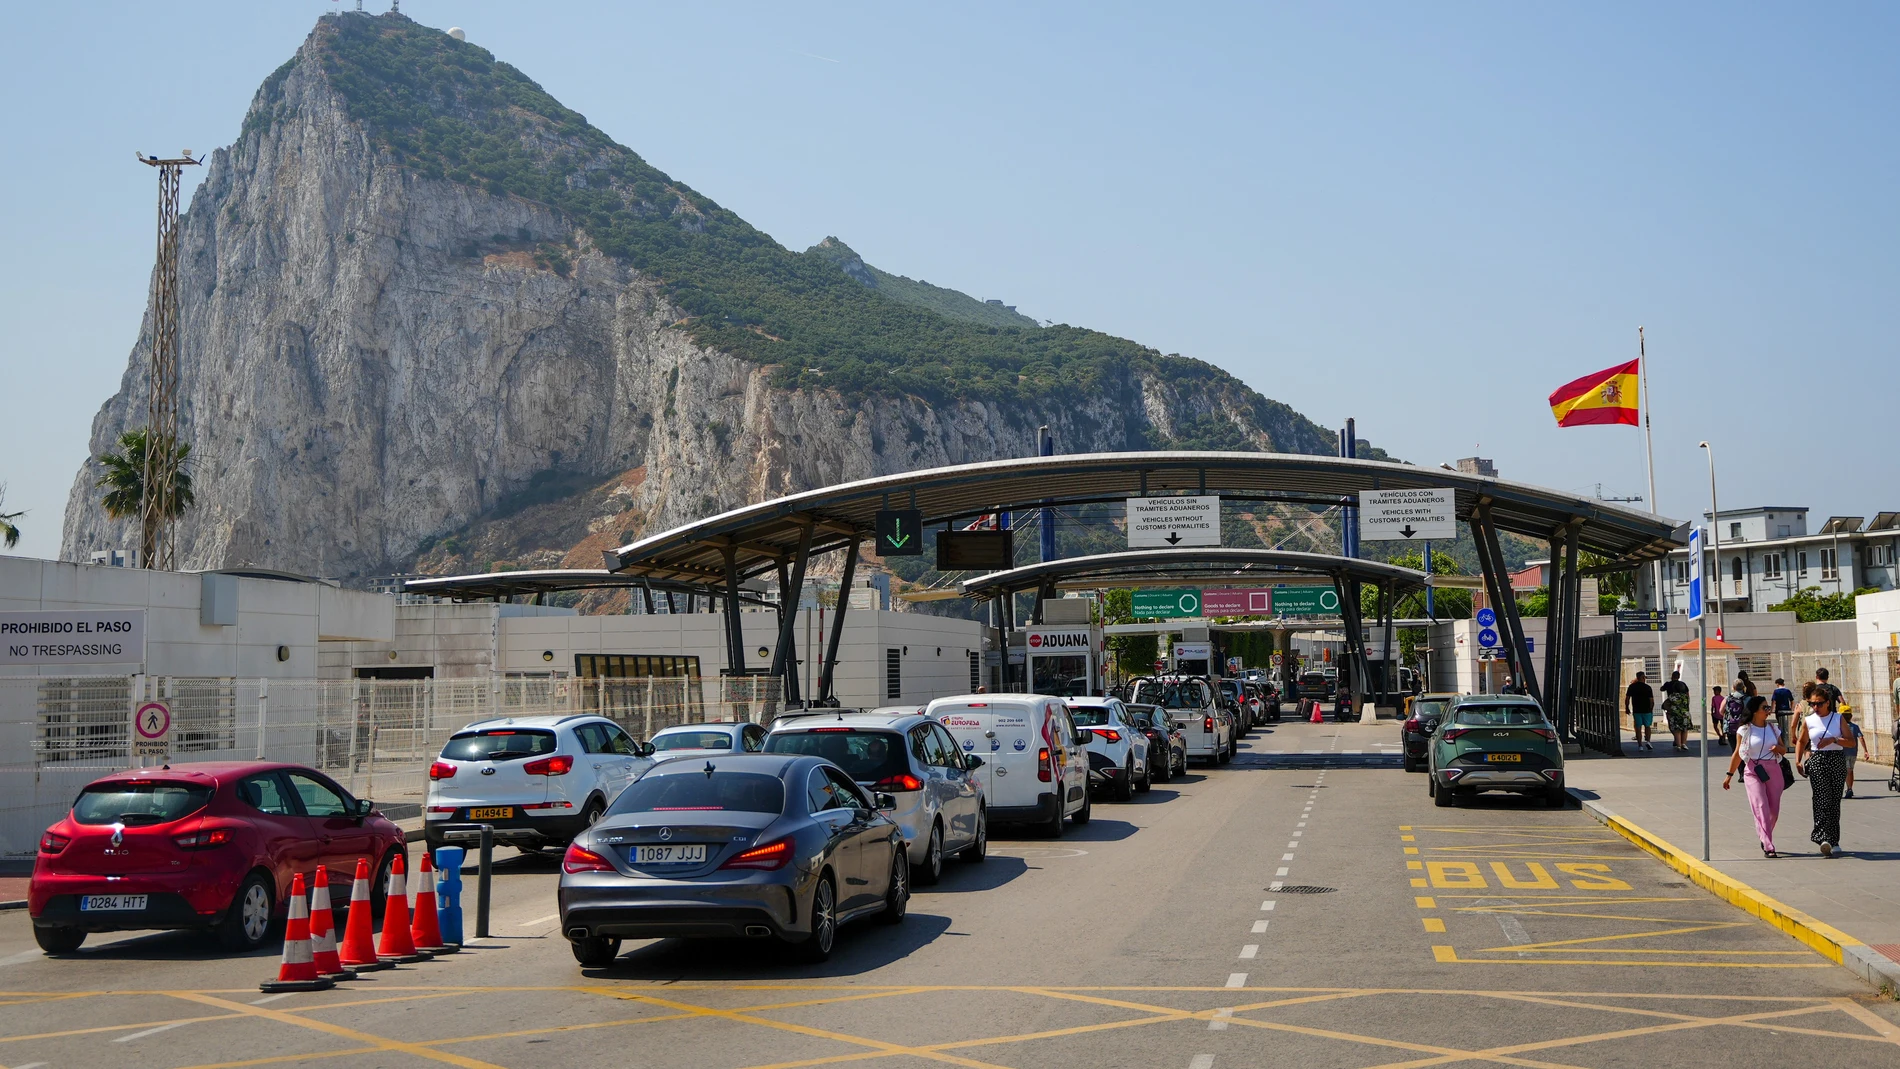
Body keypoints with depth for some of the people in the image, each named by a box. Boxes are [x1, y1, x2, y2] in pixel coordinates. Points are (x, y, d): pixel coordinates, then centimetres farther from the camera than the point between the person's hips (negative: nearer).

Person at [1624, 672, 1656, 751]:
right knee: (1647, 726, 14)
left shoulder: (1632, 687, 1)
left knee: (1638, 728, 3)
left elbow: (1627, 698, 1)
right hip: (1647, 710, -1)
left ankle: (1640, 745, 0)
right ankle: (1647, 741, -5)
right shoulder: (1647, 687, -4)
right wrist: (1651, 709, 7)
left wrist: (1627, 708, 11)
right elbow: (1651, 700, -6)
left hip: (1636, 711, 1)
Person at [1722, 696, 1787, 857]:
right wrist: (1730, 775, 6)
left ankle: (1763, 837, 28)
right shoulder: (1744, 730, -1)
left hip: (1773, 770, 4)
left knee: (1774, 810, 5)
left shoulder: (1773, 728, 10)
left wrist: (1779, 748, -8)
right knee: (1761, 808, -12)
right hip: (1753, 771, -4)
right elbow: (1737, 754, 4)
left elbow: (1784, 749, 16)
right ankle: (1768, 847, -15)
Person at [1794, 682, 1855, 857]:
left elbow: (1851, 742, 0)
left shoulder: (1838, 718, 4)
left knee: (1834, 801, 6)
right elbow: (1801, 741, 19)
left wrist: (1834, 740, -15)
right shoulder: (1808, 721, 6)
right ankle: (1824, 838, -24)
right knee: (1822, 799, -15)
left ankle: (1833, 840, 16)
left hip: (1837, 762, 1)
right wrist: (1798, 760, 8)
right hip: (1817, 762, -1)